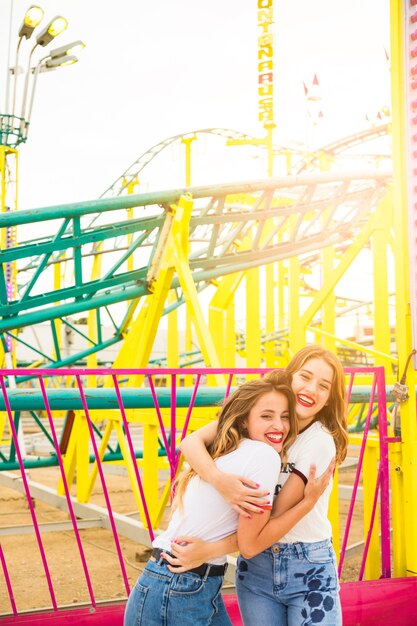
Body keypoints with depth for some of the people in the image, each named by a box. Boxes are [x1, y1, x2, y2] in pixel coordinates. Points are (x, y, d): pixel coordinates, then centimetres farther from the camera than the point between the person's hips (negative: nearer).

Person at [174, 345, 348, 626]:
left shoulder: (321, 442, -15)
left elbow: (276, 519, -18)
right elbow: (191, 442, -15)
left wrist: (208, 550, -23)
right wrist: (220, 480, -34)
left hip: (309, 570, -2)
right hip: (256, 564, 3)